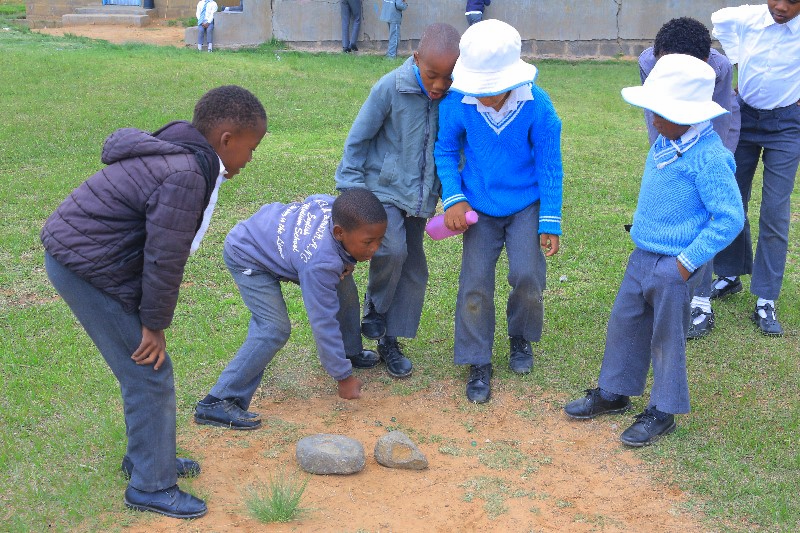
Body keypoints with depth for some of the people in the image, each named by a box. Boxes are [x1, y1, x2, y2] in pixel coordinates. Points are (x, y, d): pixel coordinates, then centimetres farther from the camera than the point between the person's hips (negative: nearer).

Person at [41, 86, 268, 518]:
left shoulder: (173, 155, 9)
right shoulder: (186, 176, -24)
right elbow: (165, 259, -20)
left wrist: (152, 319, 16)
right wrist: (155, 324, -9)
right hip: (88, 269, -10)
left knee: (144, 371, 19)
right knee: (149, 372, -2)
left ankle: (148, 457, 35)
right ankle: (151, 487, 11)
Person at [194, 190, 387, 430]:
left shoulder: (338, 208, -23)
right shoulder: (320, 264, -42)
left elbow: (312, 202, 1)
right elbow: (324, 322, -34)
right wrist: (343, 377, -24)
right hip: (248, 257, -9)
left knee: (343, 284, 8)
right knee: (275, 329, -22)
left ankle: (350, 352, 31)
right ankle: (217, 403, -17)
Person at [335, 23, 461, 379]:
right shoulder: (391, 88, -19)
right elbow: (357, 139, -9)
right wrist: (350, 188, -11)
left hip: (421, 196, 4)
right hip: (384, 187, -4)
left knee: (413, 269, 9)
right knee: (392, 250, -25)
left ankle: (389, 340, 24)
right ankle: (374, 315, 3)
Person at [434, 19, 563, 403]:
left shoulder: (537, 105, -20)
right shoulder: (457, 103, -20)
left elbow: (549, 165, -10)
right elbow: (445, 150, -2)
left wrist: (550, 223, -8)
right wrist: (453, 198, -14)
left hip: (526, 205, -1)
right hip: (479, 207, 1)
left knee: (527, 276, -10)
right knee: (475, 284, -3)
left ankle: (521, 338, 22)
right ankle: (478, 364, 13)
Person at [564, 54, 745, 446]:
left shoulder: (708, 157, -22)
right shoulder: (664, 143, 2)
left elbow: (729, 218, -22)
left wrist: (688, 261, -20)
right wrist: (643, 230, 15)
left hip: (673, 267, -8)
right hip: (642, 256, 8)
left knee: (667, 337, 6)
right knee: (624, 323, 17)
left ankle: (663, 412, 22)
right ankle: (614, 393, 34)